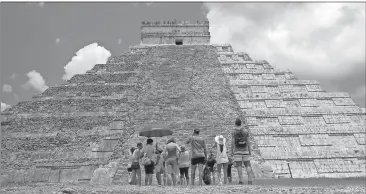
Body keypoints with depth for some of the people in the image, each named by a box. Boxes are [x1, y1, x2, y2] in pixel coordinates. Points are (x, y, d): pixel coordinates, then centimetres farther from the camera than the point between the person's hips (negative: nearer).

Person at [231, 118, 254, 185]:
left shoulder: (233, 132, -5)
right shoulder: (246, 131, 3)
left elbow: (232, 142, -10)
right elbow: (248, 142, 1)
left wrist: (232, 151, -4)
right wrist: (249, 150, 8)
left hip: (237, 151, -2)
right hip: (245, 151, 2)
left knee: (239, 166, -1)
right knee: (248, 165, 7)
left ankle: (241, 181, -5)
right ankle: (250, 180, -3)